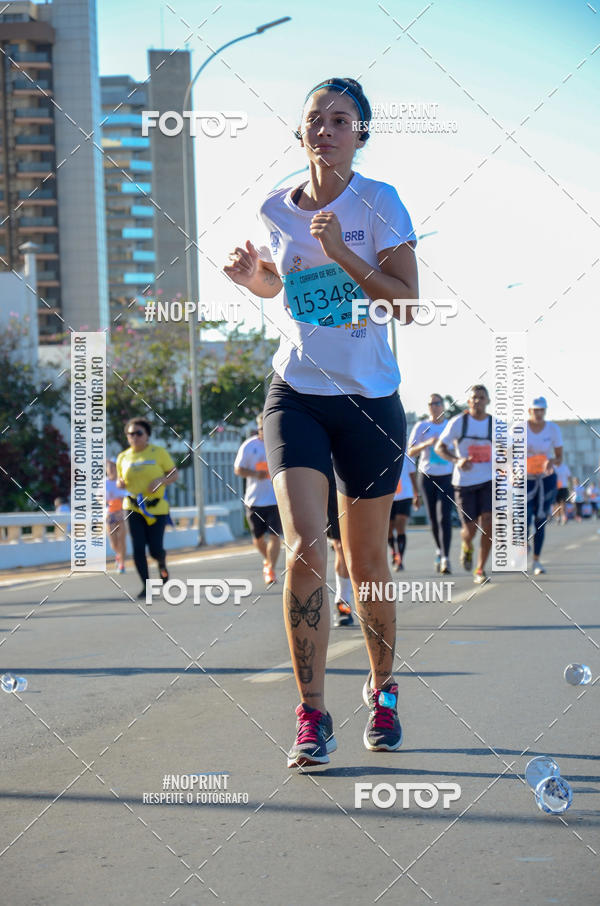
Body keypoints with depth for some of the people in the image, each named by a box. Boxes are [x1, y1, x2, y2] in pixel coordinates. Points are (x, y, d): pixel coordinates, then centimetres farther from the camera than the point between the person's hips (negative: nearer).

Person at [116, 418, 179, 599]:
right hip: (133, 507, 2)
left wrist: (161, 480, -19)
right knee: (138, 547, -9)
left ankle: (162, 563, 34)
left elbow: (175, 474, 1)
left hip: (156, 508, -2)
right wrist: (120, 483, -4)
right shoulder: (123, 457, 7)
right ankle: (146, 585, 3)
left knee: (155, 549, -4)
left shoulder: (158, 452, -2)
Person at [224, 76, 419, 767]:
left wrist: (342, 252, -19)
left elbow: (407, 304, -9)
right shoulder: (276, 211, 5)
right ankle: (311, 717, -11)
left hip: (370, 399, -1)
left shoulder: (378, 203, -4)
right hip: (296, 394, 1)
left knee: (366, 562, 8)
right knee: (304, 548, -17)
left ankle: (382, 690, 32)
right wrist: (253, 277, 1)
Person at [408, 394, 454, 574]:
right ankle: (439, 550, 34)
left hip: (447, 477, -1)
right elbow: (410, 452, -4)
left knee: (444, 517, -14)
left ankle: (445, 559, -18)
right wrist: (427, 444, -19)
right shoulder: (421, 427, 2)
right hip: (428, 476, 1)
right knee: (433, 519, 8)